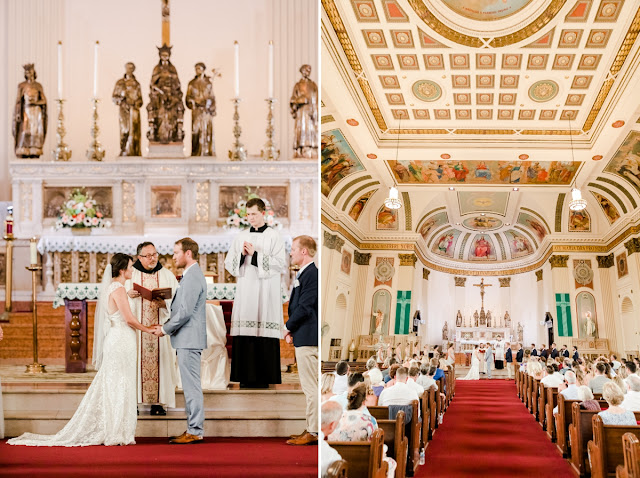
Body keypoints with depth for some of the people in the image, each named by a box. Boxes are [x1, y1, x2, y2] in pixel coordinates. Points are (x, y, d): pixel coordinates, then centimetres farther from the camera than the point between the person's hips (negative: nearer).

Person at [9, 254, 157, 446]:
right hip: (121, 341, -9)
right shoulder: (118, 289, -15)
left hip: (115, 339, 9)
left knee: (110, 387, 12)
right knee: (119, 387, -3)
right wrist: (148, 330, -5)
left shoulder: (112, 287, 14)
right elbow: (129, 319, -17)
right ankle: (116, 433, 3)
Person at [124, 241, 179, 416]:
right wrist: (128, 295, -15)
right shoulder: (130, 274, 6)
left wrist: (164, 304, -17)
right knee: (136, 360, -4)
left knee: (159, 361, -2)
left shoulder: (167, 275, 8)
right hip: (136, 327, -1)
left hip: (160, 327, 1)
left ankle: (157, 402, 3)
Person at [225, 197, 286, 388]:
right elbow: (229, 263, 13)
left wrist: (255, 254, -12)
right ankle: (246, 377, 5)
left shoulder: (274, 237, 2)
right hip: (245, 292, 4)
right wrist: (241, 255, -6)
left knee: (265, 335, -7)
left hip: (265, 293, -4)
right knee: (244, 334, -1)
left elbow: (280, 263, -8)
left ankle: (264, 377, -2)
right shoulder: (241, 236, 14)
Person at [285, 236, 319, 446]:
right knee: (310, 386, 14)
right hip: (303, 337, 11)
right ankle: (313, 428, 20)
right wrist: (292, 330, 9)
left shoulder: (312, 274, -15)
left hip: (307, 337, -11)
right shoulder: (303, 274, 17)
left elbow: (305, 307, -19)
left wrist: (288, 327, -8)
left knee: (310, 387, -6)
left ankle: (313, 432, -2)